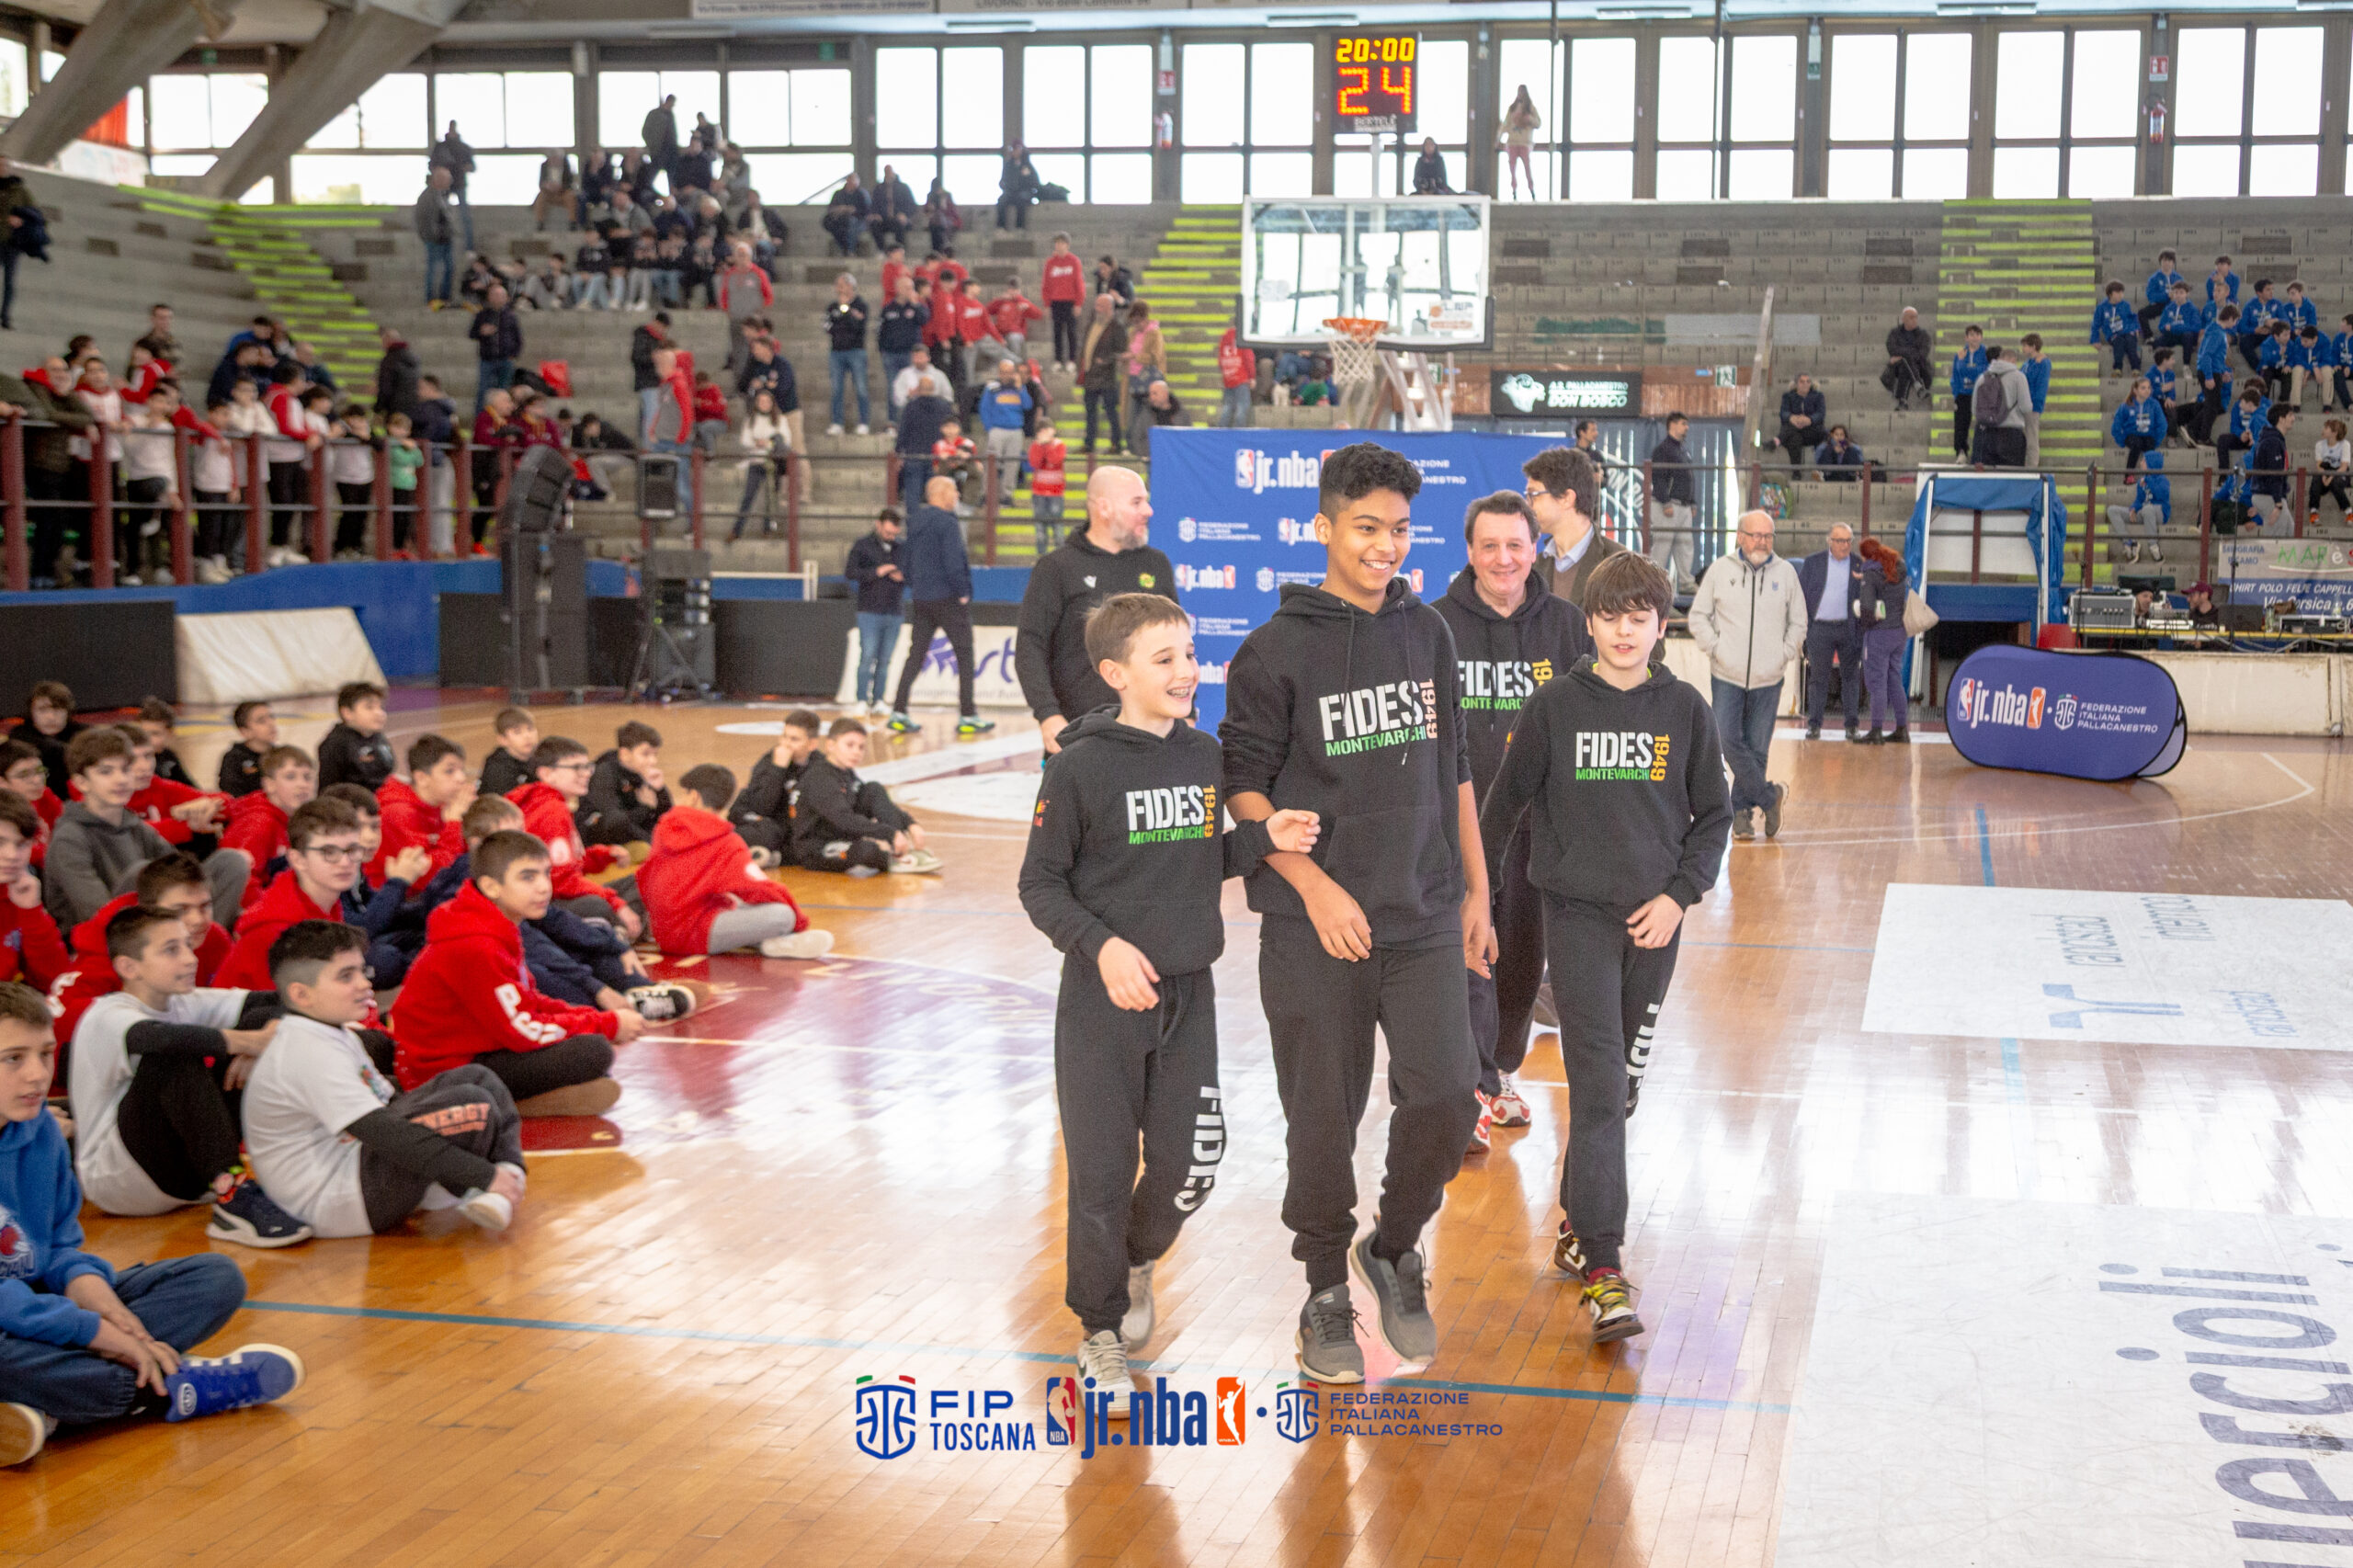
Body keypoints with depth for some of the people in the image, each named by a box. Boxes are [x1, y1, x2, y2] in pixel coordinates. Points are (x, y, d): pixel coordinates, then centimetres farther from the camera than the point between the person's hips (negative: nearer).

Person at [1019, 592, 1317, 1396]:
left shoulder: (1205, 756, 4)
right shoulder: (1080, 766, -11)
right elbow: (1040, 884, -7)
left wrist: (1263, 838, -5)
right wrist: (1101, 944, -21)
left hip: (1188, 994, 4)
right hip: (1102, 999, -4)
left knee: (1189, 1166, 4)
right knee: (1103, 1173, 2)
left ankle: (1136, 1261, 37)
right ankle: (1100, 1330, 22)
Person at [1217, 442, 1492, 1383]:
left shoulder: (1428, 634, 9)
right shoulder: (1278, 650, -5)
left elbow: (1454, 772, 15)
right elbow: (1242, 787, -5)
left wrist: (1476, 891, 14)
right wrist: (1314, 884, -14)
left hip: (1425, 920, 3)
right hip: (1315, 932, -3)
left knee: (1446, 1098, -7)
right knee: (1323, 1121, 4)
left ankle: (1394, 1249, 20)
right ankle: (1327, 1288, 25)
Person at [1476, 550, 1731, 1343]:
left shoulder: (1684, 710, 3)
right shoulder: (1554, 705, -2)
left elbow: (1712, 815, 9)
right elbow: (1508, 800, 7)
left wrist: (1679, 893, -4)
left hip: (1654, 918, 3)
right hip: (1577, 910, -3)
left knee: (1625, 1081, 11)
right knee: (1598, 1083, -12)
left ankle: (1576, 1216, 31)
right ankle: (1601, 1266, -14)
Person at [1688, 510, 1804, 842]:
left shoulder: (1785, 572, 7)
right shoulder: (1720, 570, 3)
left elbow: (1798, 622, 14)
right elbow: (1699, 615, 7)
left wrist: (1784, 655, 2)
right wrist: (1715, 649, -5)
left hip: (1768, 678, 1)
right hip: (1727, 677, -1)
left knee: (1757, 749, 3)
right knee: (1729, 741, -10)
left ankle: (1743, 811, 14)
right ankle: (1769, 796, 4)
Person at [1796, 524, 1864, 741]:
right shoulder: (1812, 562, 5)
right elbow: (1801, 593, 6)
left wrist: (1863, 628, -2)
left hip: (1849, 628, 1)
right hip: (1820, 628, -1)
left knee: (1851, 676, 4)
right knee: (1818, 677, 1)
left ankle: (1851, 725, 10)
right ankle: (1814, 725, 5)